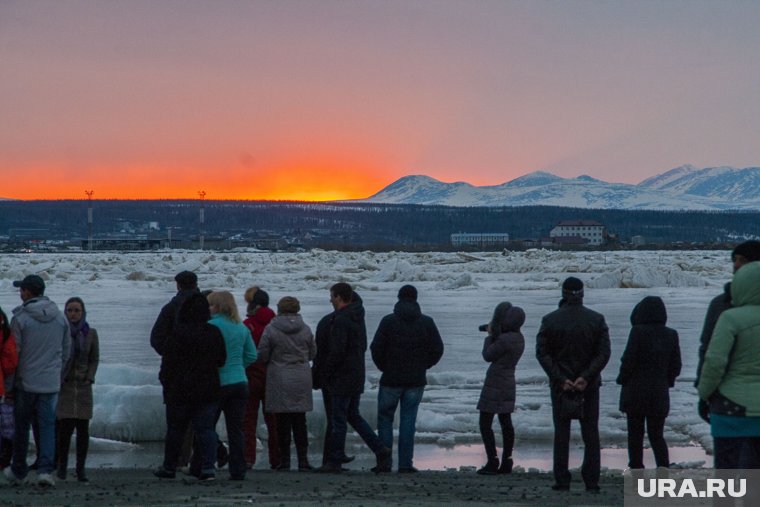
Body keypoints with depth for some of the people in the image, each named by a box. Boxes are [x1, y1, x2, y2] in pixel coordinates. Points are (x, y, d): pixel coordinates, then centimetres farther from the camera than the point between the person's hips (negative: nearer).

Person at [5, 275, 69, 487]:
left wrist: (10, 381, 1)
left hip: (25, 382, -3)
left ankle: (18, 471, 21)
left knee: (21, 427, 11)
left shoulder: (20, 318, -11)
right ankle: (46, 469, -9)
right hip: (51, 382, 3)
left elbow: (13, 352, -8)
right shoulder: (60, 317, 4)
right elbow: (66, 350, 10)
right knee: (48, 425, 4)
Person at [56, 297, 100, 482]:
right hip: (63, 385, -2)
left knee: (83, 428, -1)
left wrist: (89, 378, -2)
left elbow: (94, 360, 12)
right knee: (65, 427, -10)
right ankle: (62, 465, 5)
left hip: (83, 385, 2)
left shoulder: (91, 333, 5)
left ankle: (81, 468, 5)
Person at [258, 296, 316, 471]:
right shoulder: (305, 329, 1)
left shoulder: (271, 329, -8)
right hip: (301, 380, 3)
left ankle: (284, 459, 4)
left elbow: (262, 354, -5)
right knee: (300, 421, 8)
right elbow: (313, 353, 10)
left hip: (279, 380, -3)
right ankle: (303, 459, 5)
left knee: (283, 422, 3)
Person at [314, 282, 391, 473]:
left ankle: (334, 462, 2)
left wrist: (325, 374, -9)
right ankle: (380, 450, 10)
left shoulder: (341, 320, -17)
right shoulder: (358, 317, 10)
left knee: (338, 420, -2)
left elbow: (337, 352, -22)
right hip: (357, 377, 9)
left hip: (342, 378, -9)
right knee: (353, 416, 17)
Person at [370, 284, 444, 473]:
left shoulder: (388, 321, -6)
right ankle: (405, 463, 1)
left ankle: (384, 463, 3)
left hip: (391, 380, -2)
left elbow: (376, 348, -8)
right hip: (416, 380, 2)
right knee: (408, 421, 5)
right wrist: (422, 366, 11)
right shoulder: (427, 322, 1)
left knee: (385, 419, 8)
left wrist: (384, 367, 7)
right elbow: (437, 349, 1)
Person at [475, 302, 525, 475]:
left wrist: (489, 336, 2)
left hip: (495, 385, -9)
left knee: (485, 423, -2)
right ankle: (507, 462, 15)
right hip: (509, 383, 9)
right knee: (506, 422, 14)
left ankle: (492, 462, -6)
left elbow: (487, 356, -11)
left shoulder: (504, 339, -24)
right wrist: (494, 335, 8)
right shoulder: (519, 338, 4)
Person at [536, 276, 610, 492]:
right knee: (591, 434, 7)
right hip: (589, 386, 0)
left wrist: (560, 379, -10)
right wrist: (586, 377, -12)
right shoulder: (596, 319, -2)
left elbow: (542, 353, -8)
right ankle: (591, 482, 4)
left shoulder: (550, 320, -3)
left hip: (560, 385, 0)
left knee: (561, 433, 7)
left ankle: (562, 481, 4)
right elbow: (604, 353, -9)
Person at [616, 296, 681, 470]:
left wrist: (623, 380, 3)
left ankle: (636, 467, 11)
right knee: (656, 434, 10)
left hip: (636, 392, -4)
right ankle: (664, 467, -5)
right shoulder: (671, 335, 1)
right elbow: (676, 366, 6)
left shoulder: (638, 332, -14)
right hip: (659, 394, 4)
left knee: (635, 434, 9)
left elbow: (628, 361, -13)